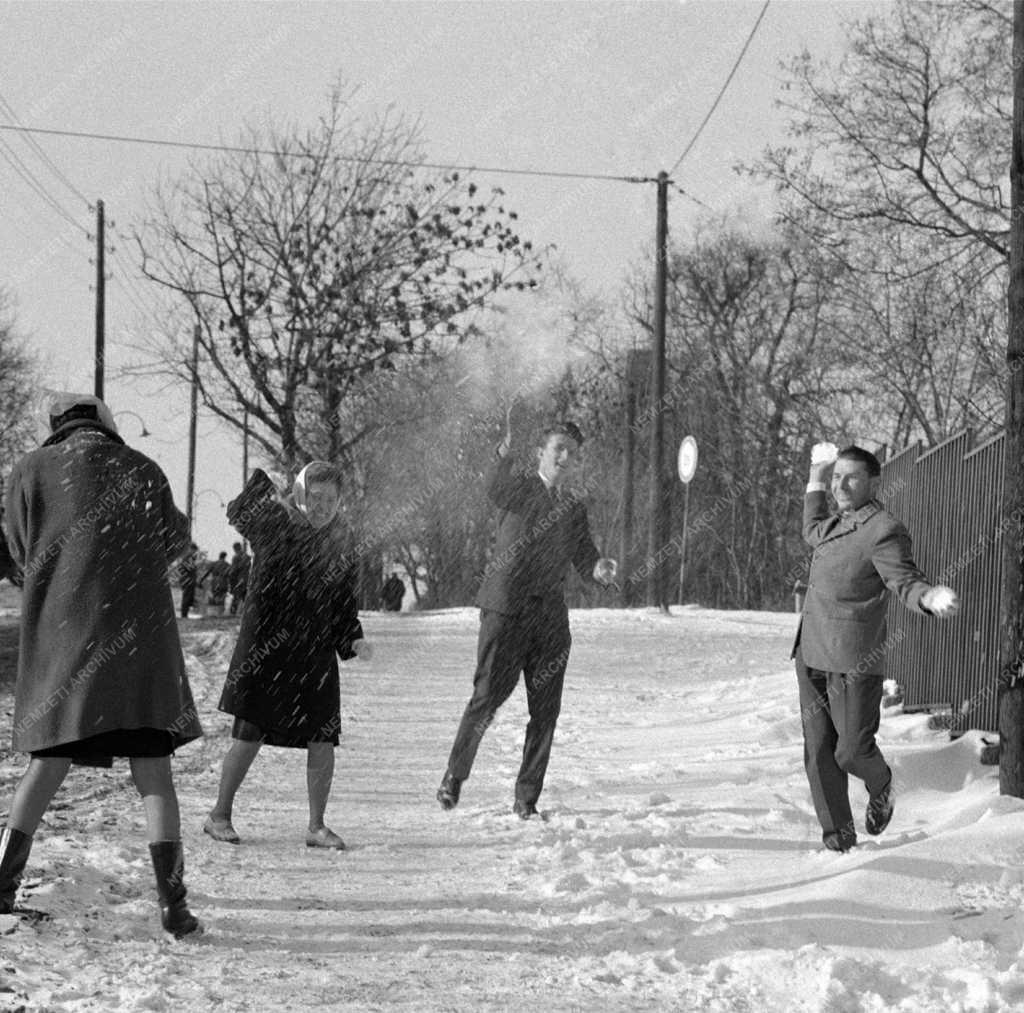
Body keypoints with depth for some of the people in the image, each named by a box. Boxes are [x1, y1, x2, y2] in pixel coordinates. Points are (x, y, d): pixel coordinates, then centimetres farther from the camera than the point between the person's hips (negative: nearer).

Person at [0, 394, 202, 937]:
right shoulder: (142, 470, 6)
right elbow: (170, 544, 18)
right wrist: (178, 522, 38)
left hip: (58, 632, 1)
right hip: (135, 629, -1)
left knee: (49, 761, 13)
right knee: (152, 768, 1)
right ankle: (172, 900, -8)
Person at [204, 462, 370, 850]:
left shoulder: (336, 548, 10)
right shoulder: (275, 526, -3)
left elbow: (343, 606, 15)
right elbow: (239, 513, -19)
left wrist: (354, 641, 1)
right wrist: (264, 487, -34)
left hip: (314, 657, 4)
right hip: (265, 651, -4)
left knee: (323, 739, -1)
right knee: (249, 735, -1)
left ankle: (317, 826, 10)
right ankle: (220, 815, 16)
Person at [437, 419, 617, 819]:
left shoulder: (574, 511, 20)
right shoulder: (518, 489, 4)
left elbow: (586, 562, 11)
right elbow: (494, 487, -21)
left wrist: (600, 570, -14)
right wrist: (505, 453, -41)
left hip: (550, 618, 5)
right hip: (506, 608, -5)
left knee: (546, 712, 1)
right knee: (487, 697, -9)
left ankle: (526, 801, 9)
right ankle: (454, 775, 10)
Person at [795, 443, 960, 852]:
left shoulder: (883, 530, -11)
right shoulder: (838, 524, 16)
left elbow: (905, 581, -18)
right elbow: (812, 532, 39)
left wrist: (930, 596, -40)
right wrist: (815, 481, 42)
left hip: (854, 660, -8)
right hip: (811, 654, 8)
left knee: (852, 750, -5)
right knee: (818, 751, 6)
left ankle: (881, 788, 30)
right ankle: (838, 839, 15)